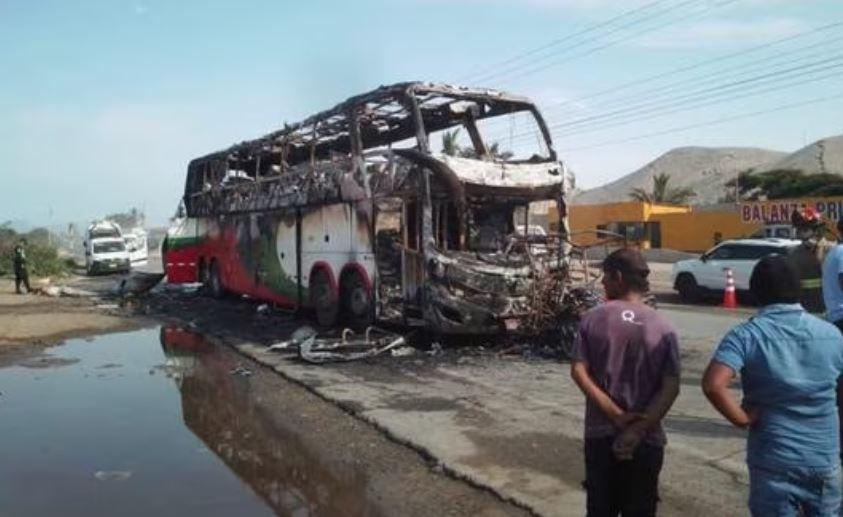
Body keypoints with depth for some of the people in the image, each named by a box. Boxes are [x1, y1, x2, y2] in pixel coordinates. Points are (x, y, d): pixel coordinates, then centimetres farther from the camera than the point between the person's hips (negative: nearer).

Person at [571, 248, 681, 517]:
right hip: (646, 439, 0)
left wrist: (615, 415, -11)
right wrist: (638, 430, -13)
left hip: (600, 433, 0)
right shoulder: (663, 327, -4)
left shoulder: (593, 318, -5)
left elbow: (578, 371, -11)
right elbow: (671, 388, -11)